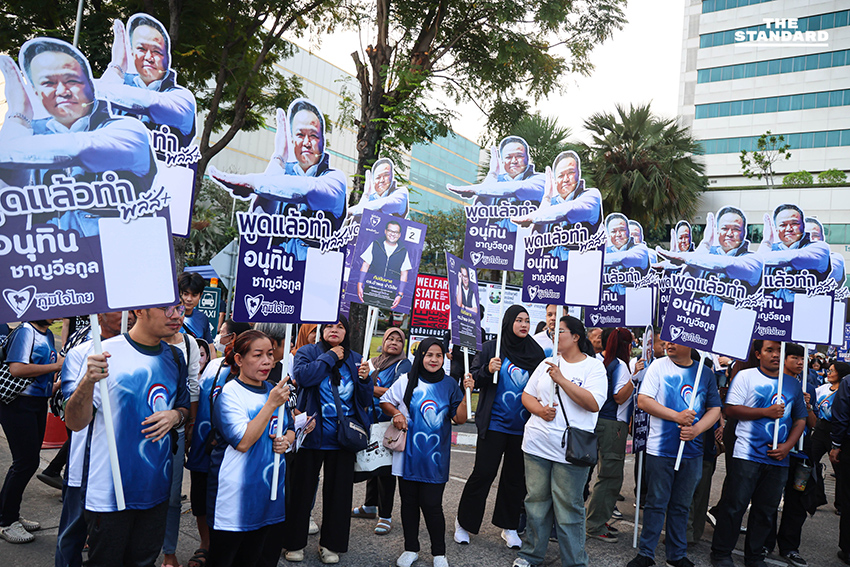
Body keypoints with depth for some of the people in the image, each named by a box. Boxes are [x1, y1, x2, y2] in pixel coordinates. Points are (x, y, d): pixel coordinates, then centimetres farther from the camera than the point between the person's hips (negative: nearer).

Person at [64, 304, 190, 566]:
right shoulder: (105, 353, -14)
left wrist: (176, 415, -6)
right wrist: (87, 382, -33)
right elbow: (75, 423, -15)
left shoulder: (175, 357, 4)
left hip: (156, 488, 5)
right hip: (109, 492, -5)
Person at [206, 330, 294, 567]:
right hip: (234, 499, -6)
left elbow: (290, 430, 19)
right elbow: (243, 442, -24)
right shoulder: (230, 393, -13)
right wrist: (271, 405, -26)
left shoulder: (273, 391, 8)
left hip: (268, 491, 6)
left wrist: (286, 441, -4)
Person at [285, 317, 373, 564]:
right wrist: (330, 357, -12)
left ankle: (330, 544, 25)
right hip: (311, 434, -2)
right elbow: (303, 376, -20)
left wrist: (364, 379, -11)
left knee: (339, 490, 10)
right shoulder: (308, 351, 2)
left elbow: (365, 401, 7)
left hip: (343, 438, 3)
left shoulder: (355, 360, 9)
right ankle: (294, 542, 24)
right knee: (302, 488, 8)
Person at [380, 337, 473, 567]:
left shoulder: (449, 384, 2)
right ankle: (411, 548, 30)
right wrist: (396, 413, -9)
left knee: (432, 505, -1)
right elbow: (384, 401, 10)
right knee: (409, 502, 12)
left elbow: (460, 419, -2)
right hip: (408, 454, 1)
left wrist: (466, 393, -13)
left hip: (435, 457, -1)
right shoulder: (408, 380, 0)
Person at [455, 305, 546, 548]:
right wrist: (487, 370, -18)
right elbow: (473, 379, -1)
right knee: (483, 473, 0)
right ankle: (464, 522, 19)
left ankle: (509, 526, 28)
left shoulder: (537, 352, 6)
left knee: (515, 477, 12)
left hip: (523, 427, 3)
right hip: (494, 424, -3)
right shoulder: (491, 348, -2)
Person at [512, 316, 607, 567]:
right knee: (536, 501, 13)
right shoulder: (548, 363, 12)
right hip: (537, 445, 5)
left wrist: (561, 380, -19)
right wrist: (539, 410, -7)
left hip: (570, 450, -4)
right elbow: (527, 395, 15)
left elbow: (593, 404, -16)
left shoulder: (594, 367, -2)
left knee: (568, 508, 1)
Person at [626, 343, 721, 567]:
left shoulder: (705, 373, 6)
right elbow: (643, 401, -8)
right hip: (660, 449, -3)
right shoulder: (658, 366, -2)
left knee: (681, 506, 13)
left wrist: (696, 429, -11)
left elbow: (715, 409, 7)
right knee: (656, 504, 4)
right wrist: (677, 416, -16)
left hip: (692, 451, 3)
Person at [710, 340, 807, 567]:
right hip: (747, 455, -4)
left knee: (765, 510, 12)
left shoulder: (792, 384, 11)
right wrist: (766, 412, -15)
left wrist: (787, 446, -1)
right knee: (734, 506, 0)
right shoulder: (745, 376, -1)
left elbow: (800, 419, 14)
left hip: (778, 458, 4)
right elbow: (731, 409, -8)